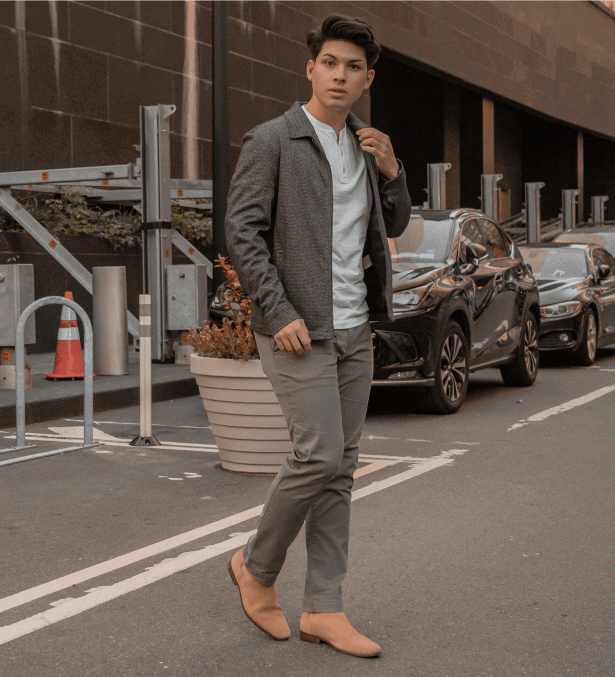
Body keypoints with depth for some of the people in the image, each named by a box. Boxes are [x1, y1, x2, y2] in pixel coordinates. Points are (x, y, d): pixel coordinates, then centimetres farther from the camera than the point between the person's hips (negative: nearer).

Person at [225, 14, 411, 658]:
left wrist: (391, 171, 3)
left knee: (340, 467, 5)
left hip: (354, 328, 7)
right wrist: (279, 313, -17)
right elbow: (241, 230, -10)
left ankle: (323, 608, 11)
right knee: (319, 456, -13)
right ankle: (255, 565, 11)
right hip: (298, 329, -7)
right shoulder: (272, 141, -5)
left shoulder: (365, 145, 14)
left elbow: (393, 228, 22)